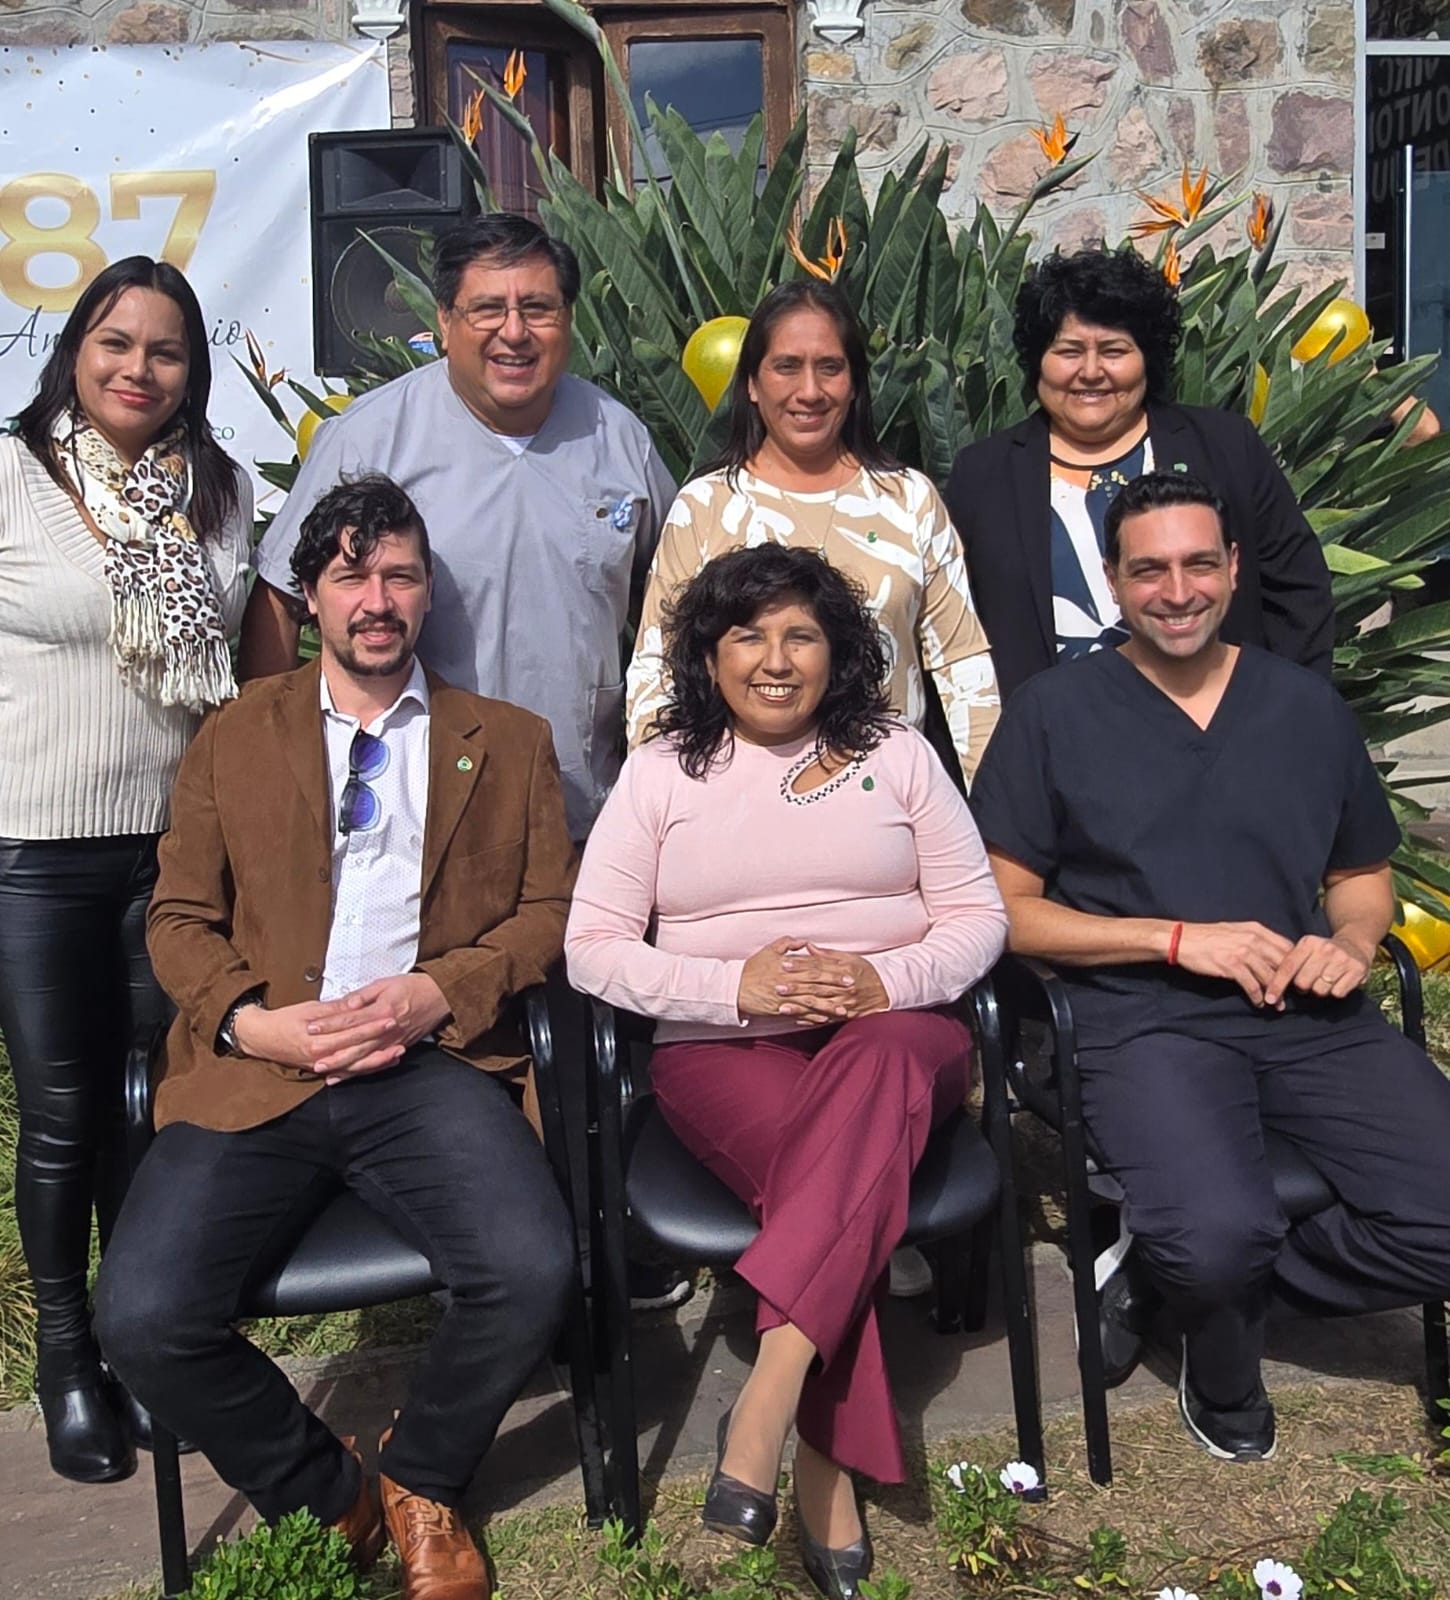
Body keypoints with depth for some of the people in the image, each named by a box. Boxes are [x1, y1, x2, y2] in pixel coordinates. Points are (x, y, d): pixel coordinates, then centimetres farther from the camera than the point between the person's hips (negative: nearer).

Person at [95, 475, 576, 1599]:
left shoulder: (509, 742, 16)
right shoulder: (235, 739, 17)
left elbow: (554, 908, 10)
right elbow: (179, 918, 13)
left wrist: (441, 991, -8)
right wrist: (254, 1022, -7)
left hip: (432, 1065, -1)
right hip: (256, 1071, 1)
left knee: (532, 1275, -26)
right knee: (142, 1317, -21)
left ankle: (419, 1486, 8)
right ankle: (322, 1498, 9)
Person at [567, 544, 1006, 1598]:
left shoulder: (897, 755, 11)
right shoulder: (662, 772, 8)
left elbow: (978, 916, 7)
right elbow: (592, 948, 0)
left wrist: (889, 978, -15)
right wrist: (736, 986, -15)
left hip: (895, 1031, 1)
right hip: (723, 1050, 0)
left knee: (869, 1069, -37)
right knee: (846, 1161, -33)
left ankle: (766, 1405, -41)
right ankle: (830, 1472, -28)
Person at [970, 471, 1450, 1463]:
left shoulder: (1307, 706, 16)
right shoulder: (1055, 712, 4)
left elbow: (1364, 873, 25)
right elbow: (1005, 908, 0)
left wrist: (1352, 943, 0)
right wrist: (1181, 939, -10)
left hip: (1313, 1017, 4)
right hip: (1148, 1019, -4)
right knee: (1218, 1237, -31)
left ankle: (1194, 1279, 6)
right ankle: (1224, 1378, 8)